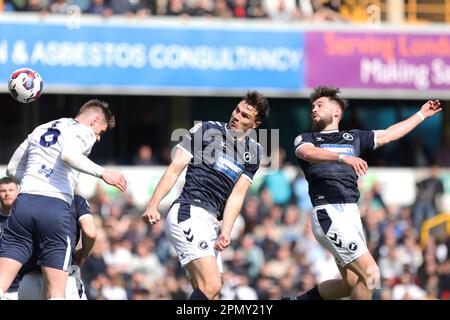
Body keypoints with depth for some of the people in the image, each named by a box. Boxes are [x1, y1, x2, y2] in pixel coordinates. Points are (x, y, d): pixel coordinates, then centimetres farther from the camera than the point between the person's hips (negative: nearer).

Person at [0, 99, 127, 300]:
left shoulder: (39, 130, 27)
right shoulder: (84, 132, 6)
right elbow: (68, 155, -17)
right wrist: (103, 174, -17)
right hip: (55, 208, -5)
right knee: (57, 293, 1)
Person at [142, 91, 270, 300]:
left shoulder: (254, 153, 15)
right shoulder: (206, 130, 2)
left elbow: (236, 194, 8)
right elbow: (175, 169, 0)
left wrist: (225, 233, -7)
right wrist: (153, 205, -11)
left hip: (210, 223, 7)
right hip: (188, 213, -7)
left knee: (209, 295, 3)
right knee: (211, 285, -23)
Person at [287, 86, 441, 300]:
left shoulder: (353, 137, 24)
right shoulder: (305, 139, 9)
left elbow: (389, 134, 33)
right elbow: (308, 153, -14)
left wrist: (421, 114, 39)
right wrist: (343, 157, -31)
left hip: (352, 214, 6)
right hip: (329, 215, -6)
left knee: (351, 283, 12)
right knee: (370, 274, -15)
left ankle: (301, 300, 27)